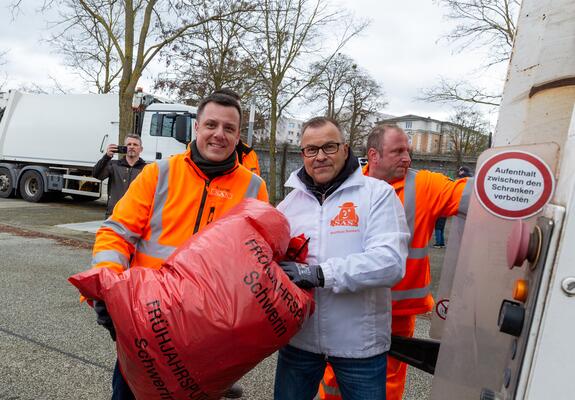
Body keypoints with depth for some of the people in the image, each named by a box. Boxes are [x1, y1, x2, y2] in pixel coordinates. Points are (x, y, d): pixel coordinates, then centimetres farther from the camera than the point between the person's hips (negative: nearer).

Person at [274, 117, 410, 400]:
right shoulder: (289, 202, 7)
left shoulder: (377, 193, -8)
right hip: (298, 336, 4)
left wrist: (320, 274, -25)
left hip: (360, 341, -3)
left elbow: (391, 261, -19)